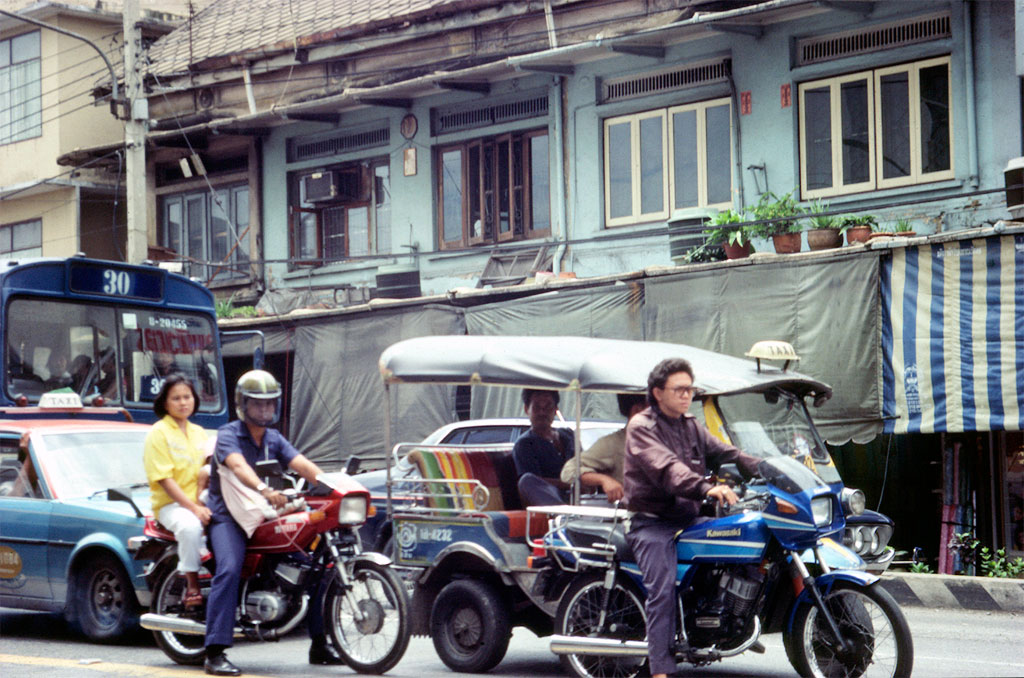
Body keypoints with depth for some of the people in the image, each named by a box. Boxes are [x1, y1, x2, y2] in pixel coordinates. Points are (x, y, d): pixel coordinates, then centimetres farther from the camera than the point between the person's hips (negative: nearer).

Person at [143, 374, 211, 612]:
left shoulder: (199, 433, 18)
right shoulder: (158, 432, -2)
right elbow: (165, 479, -10)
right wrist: (194, 508, -20)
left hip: (201, 503, 6)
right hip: (170, 504, -6)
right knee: (190, 526, -38)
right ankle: (192, 585, -24)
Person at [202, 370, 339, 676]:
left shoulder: (274, 440, 14)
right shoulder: (228, 435, -6)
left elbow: (302, 465, -1)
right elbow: (239, 466, -28)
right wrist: (264, 489, -47)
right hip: (228, 516, -6)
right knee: (229, 570, -30)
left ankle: (319, 644, 9)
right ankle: (215, 653, -30)